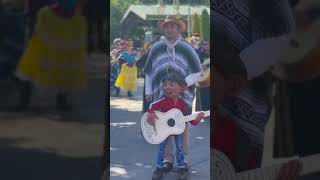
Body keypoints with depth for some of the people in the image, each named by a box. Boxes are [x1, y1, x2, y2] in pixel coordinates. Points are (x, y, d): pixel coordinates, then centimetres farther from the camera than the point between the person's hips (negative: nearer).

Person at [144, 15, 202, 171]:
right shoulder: (156, 48, 7)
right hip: (160, 95, 2)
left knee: (182, 128, 3)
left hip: (182, 95, -2)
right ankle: (167, 158, 17)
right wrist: (148, 91, 8)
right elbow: (149, 72, 15)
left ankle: (183, 159, 15)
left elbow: (197, 72, 0)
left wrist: (183, 84, -13)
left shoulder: (186, 48, 0)